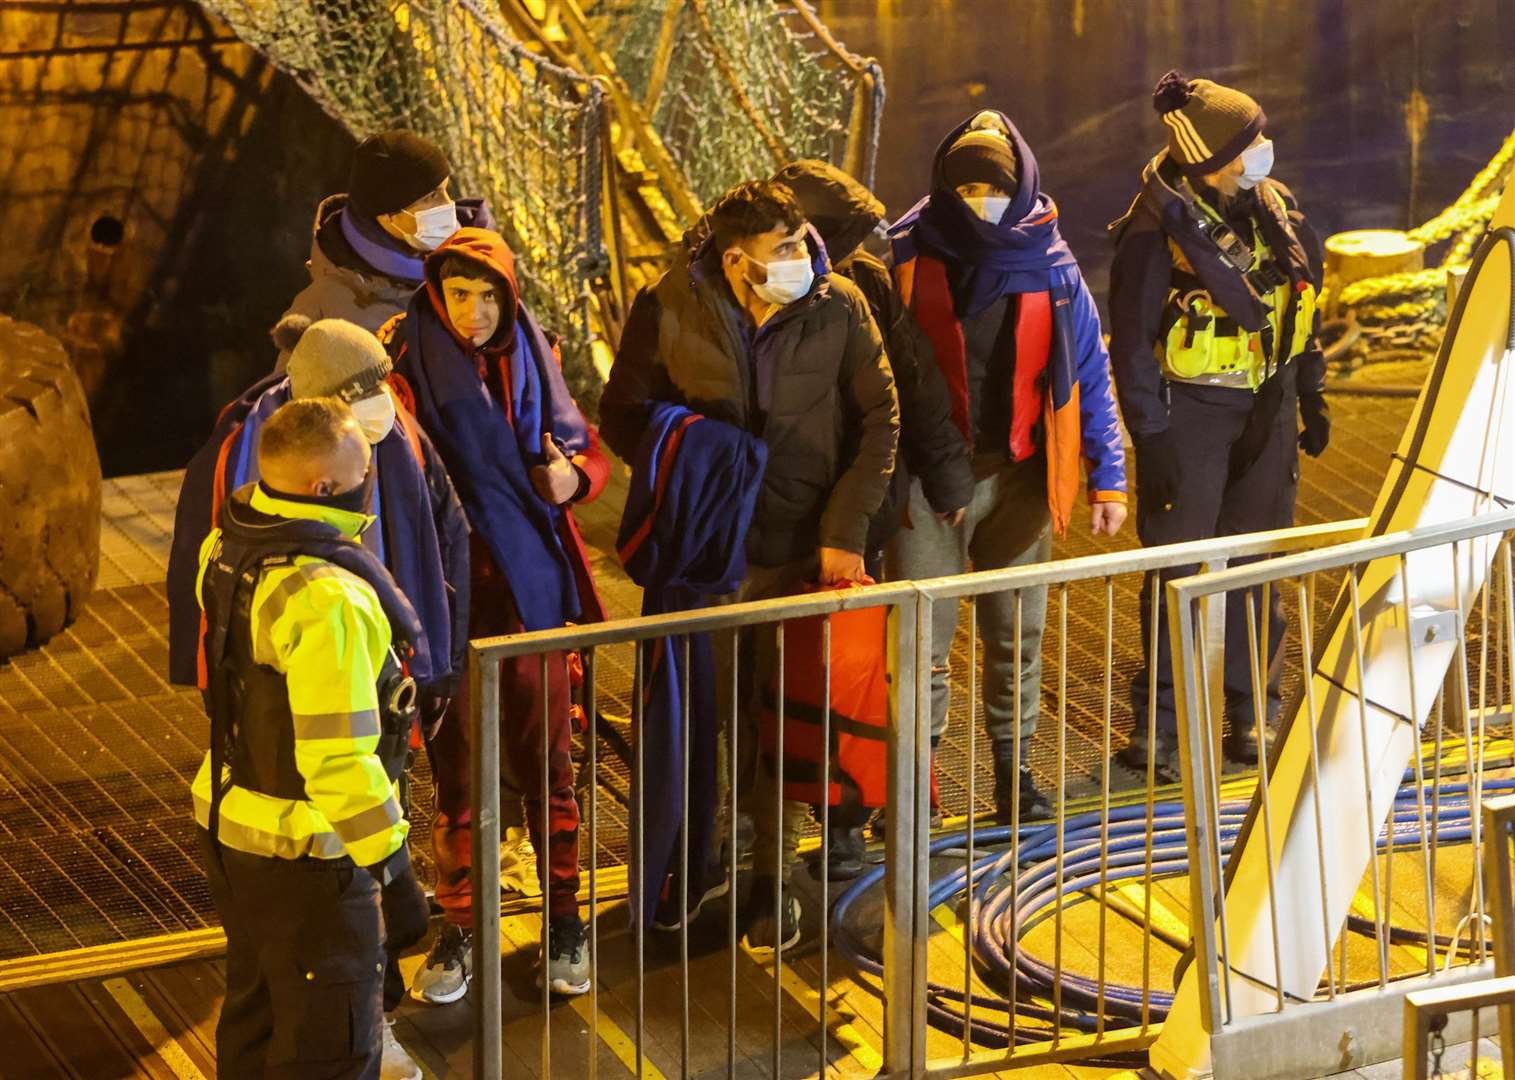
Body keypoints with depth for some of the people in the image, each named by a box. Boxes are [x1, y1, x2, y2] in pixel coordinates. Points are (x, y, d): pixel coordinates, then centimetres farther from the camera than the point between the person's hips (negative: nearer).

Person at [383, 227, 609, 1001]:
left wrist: (574, 475, -10)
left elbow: (587, 448, 12)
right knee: (453, 763, 6)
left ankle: (563, 921, 21)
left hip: (529, 587, 2)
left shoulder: (530, 358, 2)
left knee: (545, 758, 8)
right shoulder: (408, 362, -7)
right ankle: (457, 930, 18)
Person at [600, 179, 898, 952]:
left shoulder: (838, 308, -8)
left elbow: (879, 420, 0)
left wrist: (846, 531, -6)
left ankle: (773, 880, 19)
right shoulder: (668, 310, -9)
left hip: (802, 549, 0)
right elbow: (622, 413, 3)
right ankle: (696, 861, 29)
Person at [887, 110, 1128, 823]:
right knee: (922, 637, -2)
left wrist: (1107, 476, 4)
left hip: (1017, 475, 2)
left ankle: (1013, 770, 22)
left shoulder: (1050, 267, 3)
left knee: (1017, 634, 10)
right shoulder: (907, 256, -2)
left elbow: (1088, 375, 8)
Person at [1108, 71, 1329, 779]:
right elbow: (1131, 342, -12)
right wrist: (1149, 437, -15)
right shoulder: (1156, 234, -16)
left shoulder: (1272, 209, 3)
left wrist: (1312, 399, 16)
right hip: (1189, 411, -6)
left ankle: (1252, 713, 18)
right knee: (1176, 568, -3)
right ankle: (1157, 725, 5)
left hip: (1266, 407, 6)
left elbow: (1298, 306, 16)